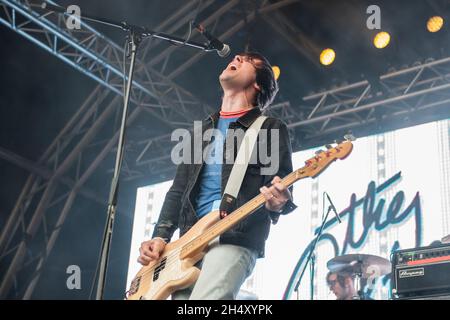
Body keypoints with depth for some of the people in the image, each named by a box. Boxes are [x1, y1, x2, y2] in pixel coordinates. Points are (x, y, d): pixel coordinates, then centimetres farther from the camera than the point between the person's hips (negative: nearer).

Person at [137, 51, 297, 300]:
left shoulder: (271, 128, 9)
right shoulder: (202, 130, 26)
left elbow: (282, 189, 0)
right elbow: (178, 190, 22)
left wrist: (277, 203, -25)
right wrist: (160, 236, 8)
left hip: (235, 239, -6)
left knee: (205, 295, -28)